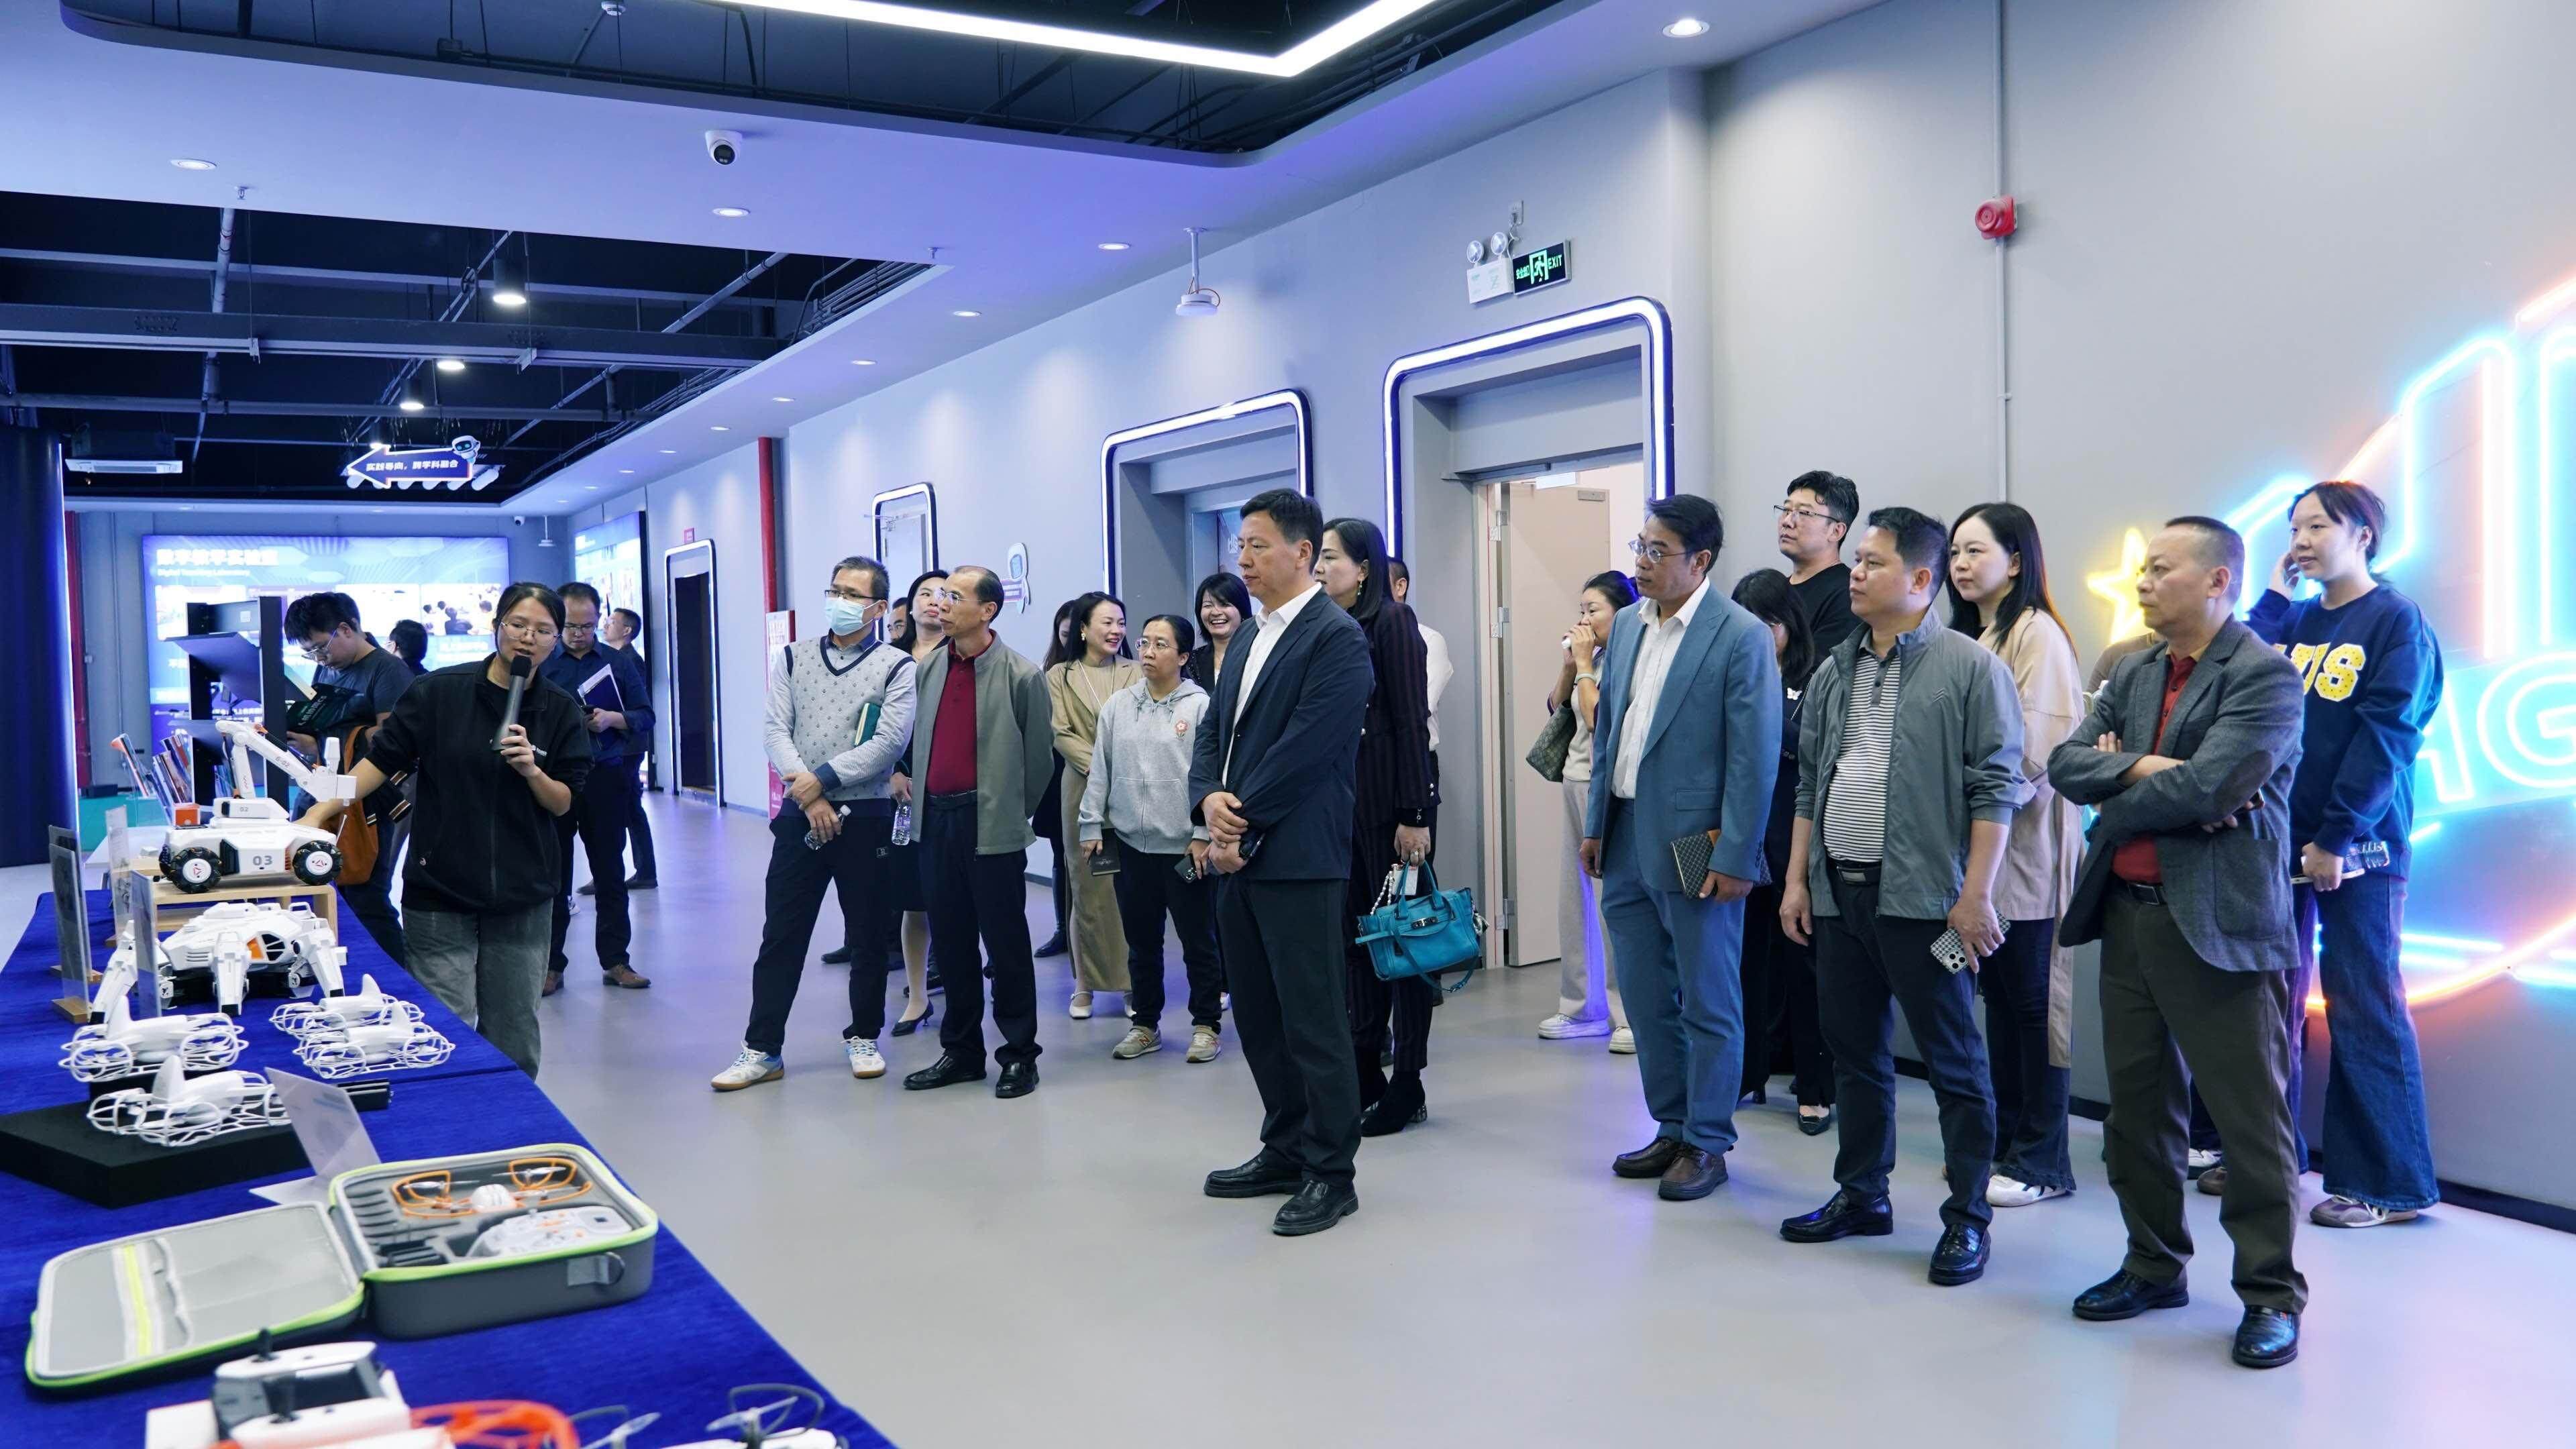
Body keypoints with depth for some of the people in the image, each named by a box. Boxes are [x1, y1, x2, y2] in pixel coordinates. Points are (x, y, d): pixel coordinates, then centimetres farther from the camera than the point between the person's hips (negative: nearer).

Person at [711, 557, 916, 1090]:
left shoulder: (896, 667, -2)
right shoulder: (794, 658, 8)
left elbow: (890, 742, -12)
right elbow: (777, 732, 0)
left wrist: (822, 778, -15)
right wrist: (810, 798, -12)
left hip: (866, 817, -2)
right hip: (799, 815, 2)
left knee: (868, 936, 8)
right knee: (781, 936, 4)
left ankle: (863, 1037, 23)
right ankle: (762, 1050, 11)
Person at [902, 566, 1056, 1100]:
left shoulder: (1021, 676, -7)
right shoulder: (927, 670, 8)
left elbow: (1039, 756, 0)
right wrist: (917, 789, 15)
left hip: (991, 827, -5)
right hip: (935, 821, 5)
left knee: (1005, 943, 2)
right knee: (949, 942, 12)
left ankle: (1020, 1055, 13)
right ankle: (961, 1051, 24)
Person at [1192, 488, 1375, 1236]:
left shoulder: (1337, 638, -10)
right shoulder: (1249, 642, 17)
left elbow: (1304, 749, -17)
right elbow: (1214, 732, 15)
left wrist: (1241, 831, -13)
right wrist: (1208, 800, -5)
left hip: (1297, 859, -9)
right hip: (1237, 856, 9)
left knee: (1313, 1021, -2)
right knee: (1258, 1018, 15)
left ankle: (1330, 1173, 9)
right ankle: (1285, 1150, 28)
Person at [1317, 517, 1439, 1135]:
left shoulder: (1391, 622, -7)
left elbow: (1411, 721, -12)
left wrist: (1413, 814, -16)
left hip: (1387, 795, -7)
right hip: (1336, 795, 7)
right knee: (1353, 932, 9)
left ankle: (1408, 1083, 9)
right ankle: (1366, 1071, 19)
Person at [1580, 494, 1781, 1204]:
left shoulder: (1742, 636, -12)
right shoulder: (1626, 624, 8)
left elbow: (1754, 757, -13)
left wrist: (1735, 858, -14)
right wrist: (1596, 824, 12)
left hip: (1694, 848, -7)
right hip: (1627, 845, 7)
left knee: (1708, 1006, 7)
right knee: (1647, 1000, 15)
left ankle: (1706, 1144, 19)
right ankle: (1672, 1128, 29)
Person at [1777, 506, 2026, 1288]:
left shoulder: (1970, 668, -7)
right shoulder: (1834, 671, 12)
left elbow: (1996, 788, -10)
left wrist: (1974, 894, -15)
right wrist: (1797, 879, 11)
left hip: (1922, 898, -6)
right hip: (1839, 892, 6)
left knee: (1954, 1061, 3)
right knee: (1854, 1052, 14)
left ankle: (1968, 1218, 15)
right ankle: (1861, 1195, 28)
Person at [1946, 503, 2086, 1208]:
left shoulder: (2038, 634, -10)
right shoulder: (1967, 636, 15)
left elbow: (2040, 743, -17)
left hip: (2025, 842, -8)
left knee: (2034, 998, -1)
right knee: (1998, 994, 13)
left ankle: (2043, 1160, 8)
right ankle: (2004, 1140, 22)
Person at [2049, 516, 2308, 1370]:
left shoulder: (2265, 675, -10)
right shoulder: (2132, 675, 12)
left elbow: (2207, 789, -21)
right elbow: (2066, 763, 3)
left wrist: (2117, 802, -6)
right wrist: (2148, 770, -15)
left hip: (2219, 923, -7)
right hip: (2129, 914, 7)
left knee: (2249, 1114, 2)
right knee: (2136, 1104, 15)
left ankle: (2271, 1293, 16)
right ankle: (2154, 1266, 29)